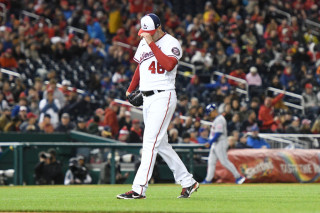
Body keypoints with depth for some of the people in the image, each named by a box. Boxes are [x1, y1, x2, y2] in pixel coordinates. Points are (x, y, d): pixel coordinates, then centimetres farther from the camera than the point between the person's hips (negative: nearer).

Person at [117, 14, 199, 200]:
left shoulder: (171, 43, -9)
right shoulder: (144, 43, 15)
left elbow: (169, 65, -26)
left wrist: (152, 44, -23)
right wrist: (131, 89, 18)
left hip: (163, 97, -9)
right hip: (147, 98, 9)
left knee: (150, 142, -14)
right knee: (161, 144, 9)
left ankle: (139, 189, -18)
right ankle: (188, 182, 17)